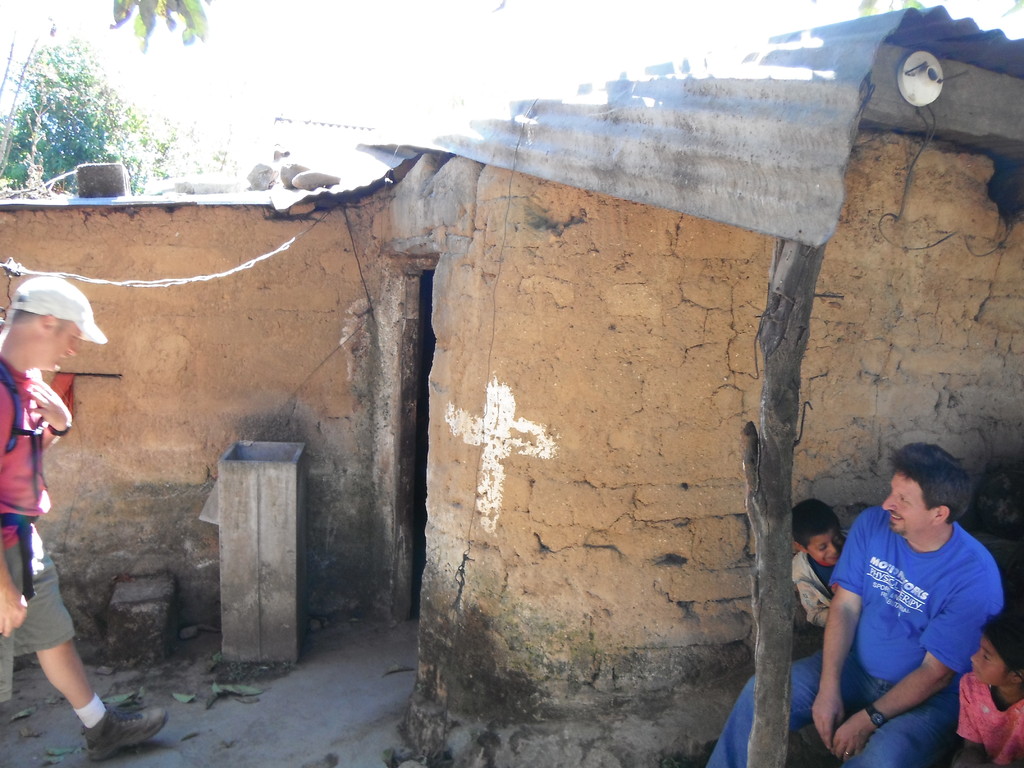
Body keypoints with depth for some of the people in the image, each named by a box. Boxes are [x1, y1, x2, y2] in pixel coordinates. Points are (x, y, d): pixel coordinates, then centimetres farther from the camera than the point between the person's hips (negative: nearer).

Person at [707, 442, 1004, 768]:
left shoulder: (975, 577, -23)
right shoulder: (872, 524, -10)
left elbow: (936, 673, -19)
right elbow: (845, 607, -7)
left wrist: (868, 720, -19)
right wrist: (829, 688, -15)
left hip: (929, 696, -4)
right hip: (856, 665, 4)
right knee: (760, 693, -13)